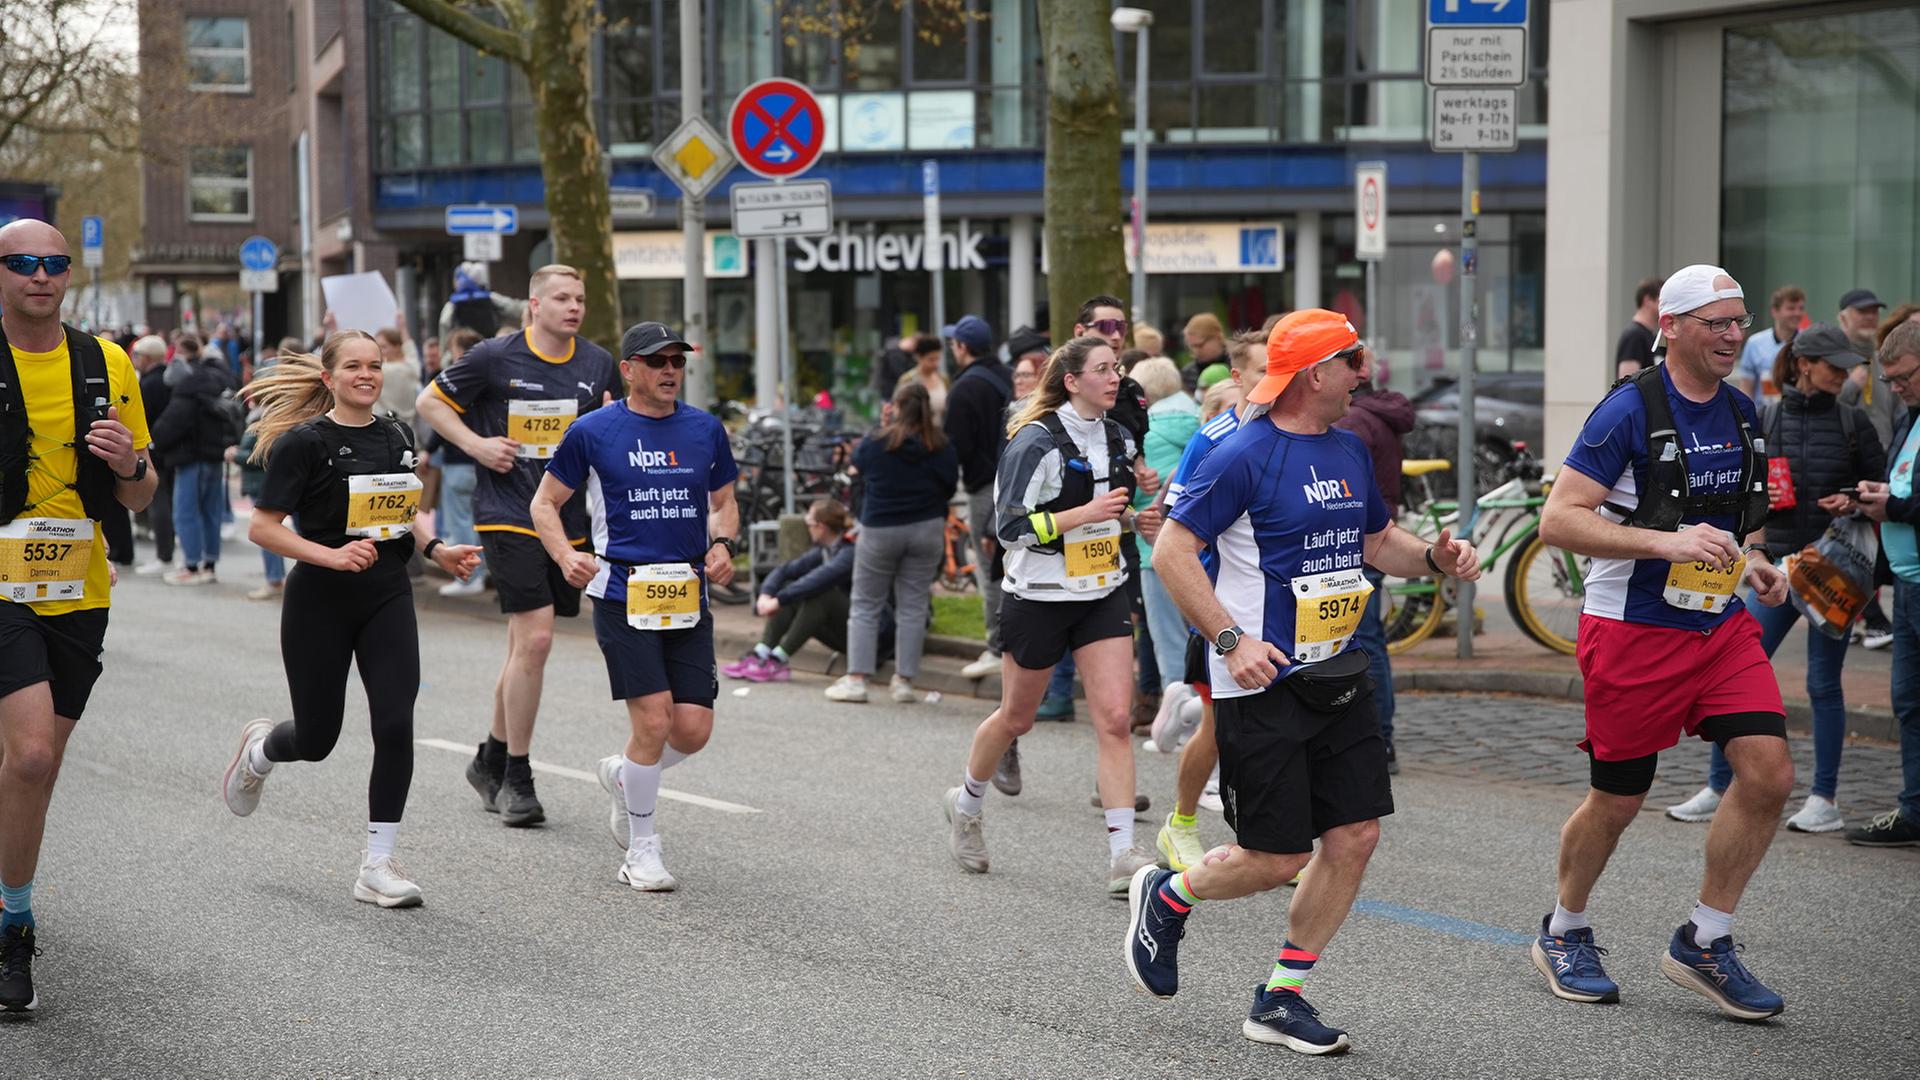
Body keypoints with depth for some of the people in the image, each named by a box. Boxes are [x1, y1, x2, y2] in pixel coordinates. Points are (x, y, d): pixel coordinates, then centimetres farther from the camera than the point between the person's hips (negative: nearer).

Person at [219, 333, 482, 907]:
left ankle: (377, 865, 0)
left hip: (387, 598, 4)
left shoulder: (397, 437, 7)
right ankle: (259, 748, 44)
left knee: (395, 727, -9)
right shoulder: (305, 442, -11)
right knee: (317, 739, 6)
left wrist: (438, 551, 3)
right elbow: (262, 527, -12)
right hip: (319, 602, -4)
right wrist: (332, 556, -23)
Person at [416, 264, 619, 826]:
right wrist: (476, 444, -8)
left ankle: (492, 757, 31)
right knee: (535, 638, -14)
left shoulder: (599, 364, 6)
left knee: (525, 644, 13)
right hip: (508, 516, -5)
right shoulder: (495, 357, -6)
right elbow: (430, 401, 5)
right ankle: (517, 780, -4)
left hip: (569, 521, 5)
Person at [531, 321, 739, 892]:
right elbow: (545, 503, 6)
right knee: (653, 718, -12)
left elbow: (724, 502, 21)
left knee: (693, 729, -3)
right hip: (622, 593, -4)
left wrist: (722, 544, 1)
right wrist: (566, 556, -11)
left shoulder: (705, 430, 9)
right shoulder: (594, 431, -1)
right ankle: (641, 850, 6)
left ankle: (623, 774, 30)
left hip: (688, 595, 4)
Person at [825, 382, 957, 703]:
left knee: (865, 605, 7)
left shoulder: (877, 443, -12)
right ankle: (904, 681, 7)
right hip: (928, 529, 2)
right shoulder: (942, 448, -5)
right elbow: (950, 487, 7)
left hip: (881, 530, -2)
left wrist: (885, 425, 15)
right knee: (913, 607, 8)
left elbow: (857, 462, 9)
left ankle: (856, 678, 2)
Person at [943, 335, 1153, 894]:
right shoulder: (1037, 440, -16)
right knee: (1016, 718, 12)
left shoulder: (1118, 438, 6)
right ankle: (966, 805, 40)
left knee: (1115, 718, -8)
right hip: (1039, 597, -5)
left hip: (1103, 596, 5)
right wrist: (1086, 513, -26)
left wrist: (1129, 515, 3)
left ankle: (1123, 855, -9)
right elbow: (1011, 527, -20)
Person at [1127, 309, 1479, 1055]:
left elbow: (1376, 540, 24)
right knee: (1274, 859, -5)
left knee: (1355, 837, 2)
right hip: (1263, 684, -8)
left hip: (1337, 678, 8)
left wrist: (1435, 558, 3)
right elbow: (1172, 552, -14)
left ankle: (1280, 999, 16)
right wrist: (1231, 641, -20)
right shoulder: (1244, 454, -14)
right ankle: (1165, 897, 27)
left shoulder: (1349, 451, 11)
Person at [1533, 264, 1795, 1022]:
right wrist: (1666, 542, -27)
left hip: (1722, 622, 6)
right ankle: (1563, 935, 29)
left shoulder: (1741, 413, 9)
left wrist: (1752, 559, 5)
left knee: (1769, 774, -7)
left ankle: (1702, 944, 8)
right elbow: (1558, 520, -18)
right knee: (1617, 801, 5)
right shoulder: (1630, 411, -13)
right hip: (1632, 628, -6)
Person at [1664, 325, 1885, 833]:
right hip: (1780, 563, 2)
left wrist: (1855, 502, -12)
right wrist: (1757, 494, -10)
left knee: (1823, 683, 2)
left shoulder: (1852, 422, 1)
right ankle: (1717, 790, 9)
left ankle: (1824, 800, 11)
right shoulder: (1763, 420, 4)